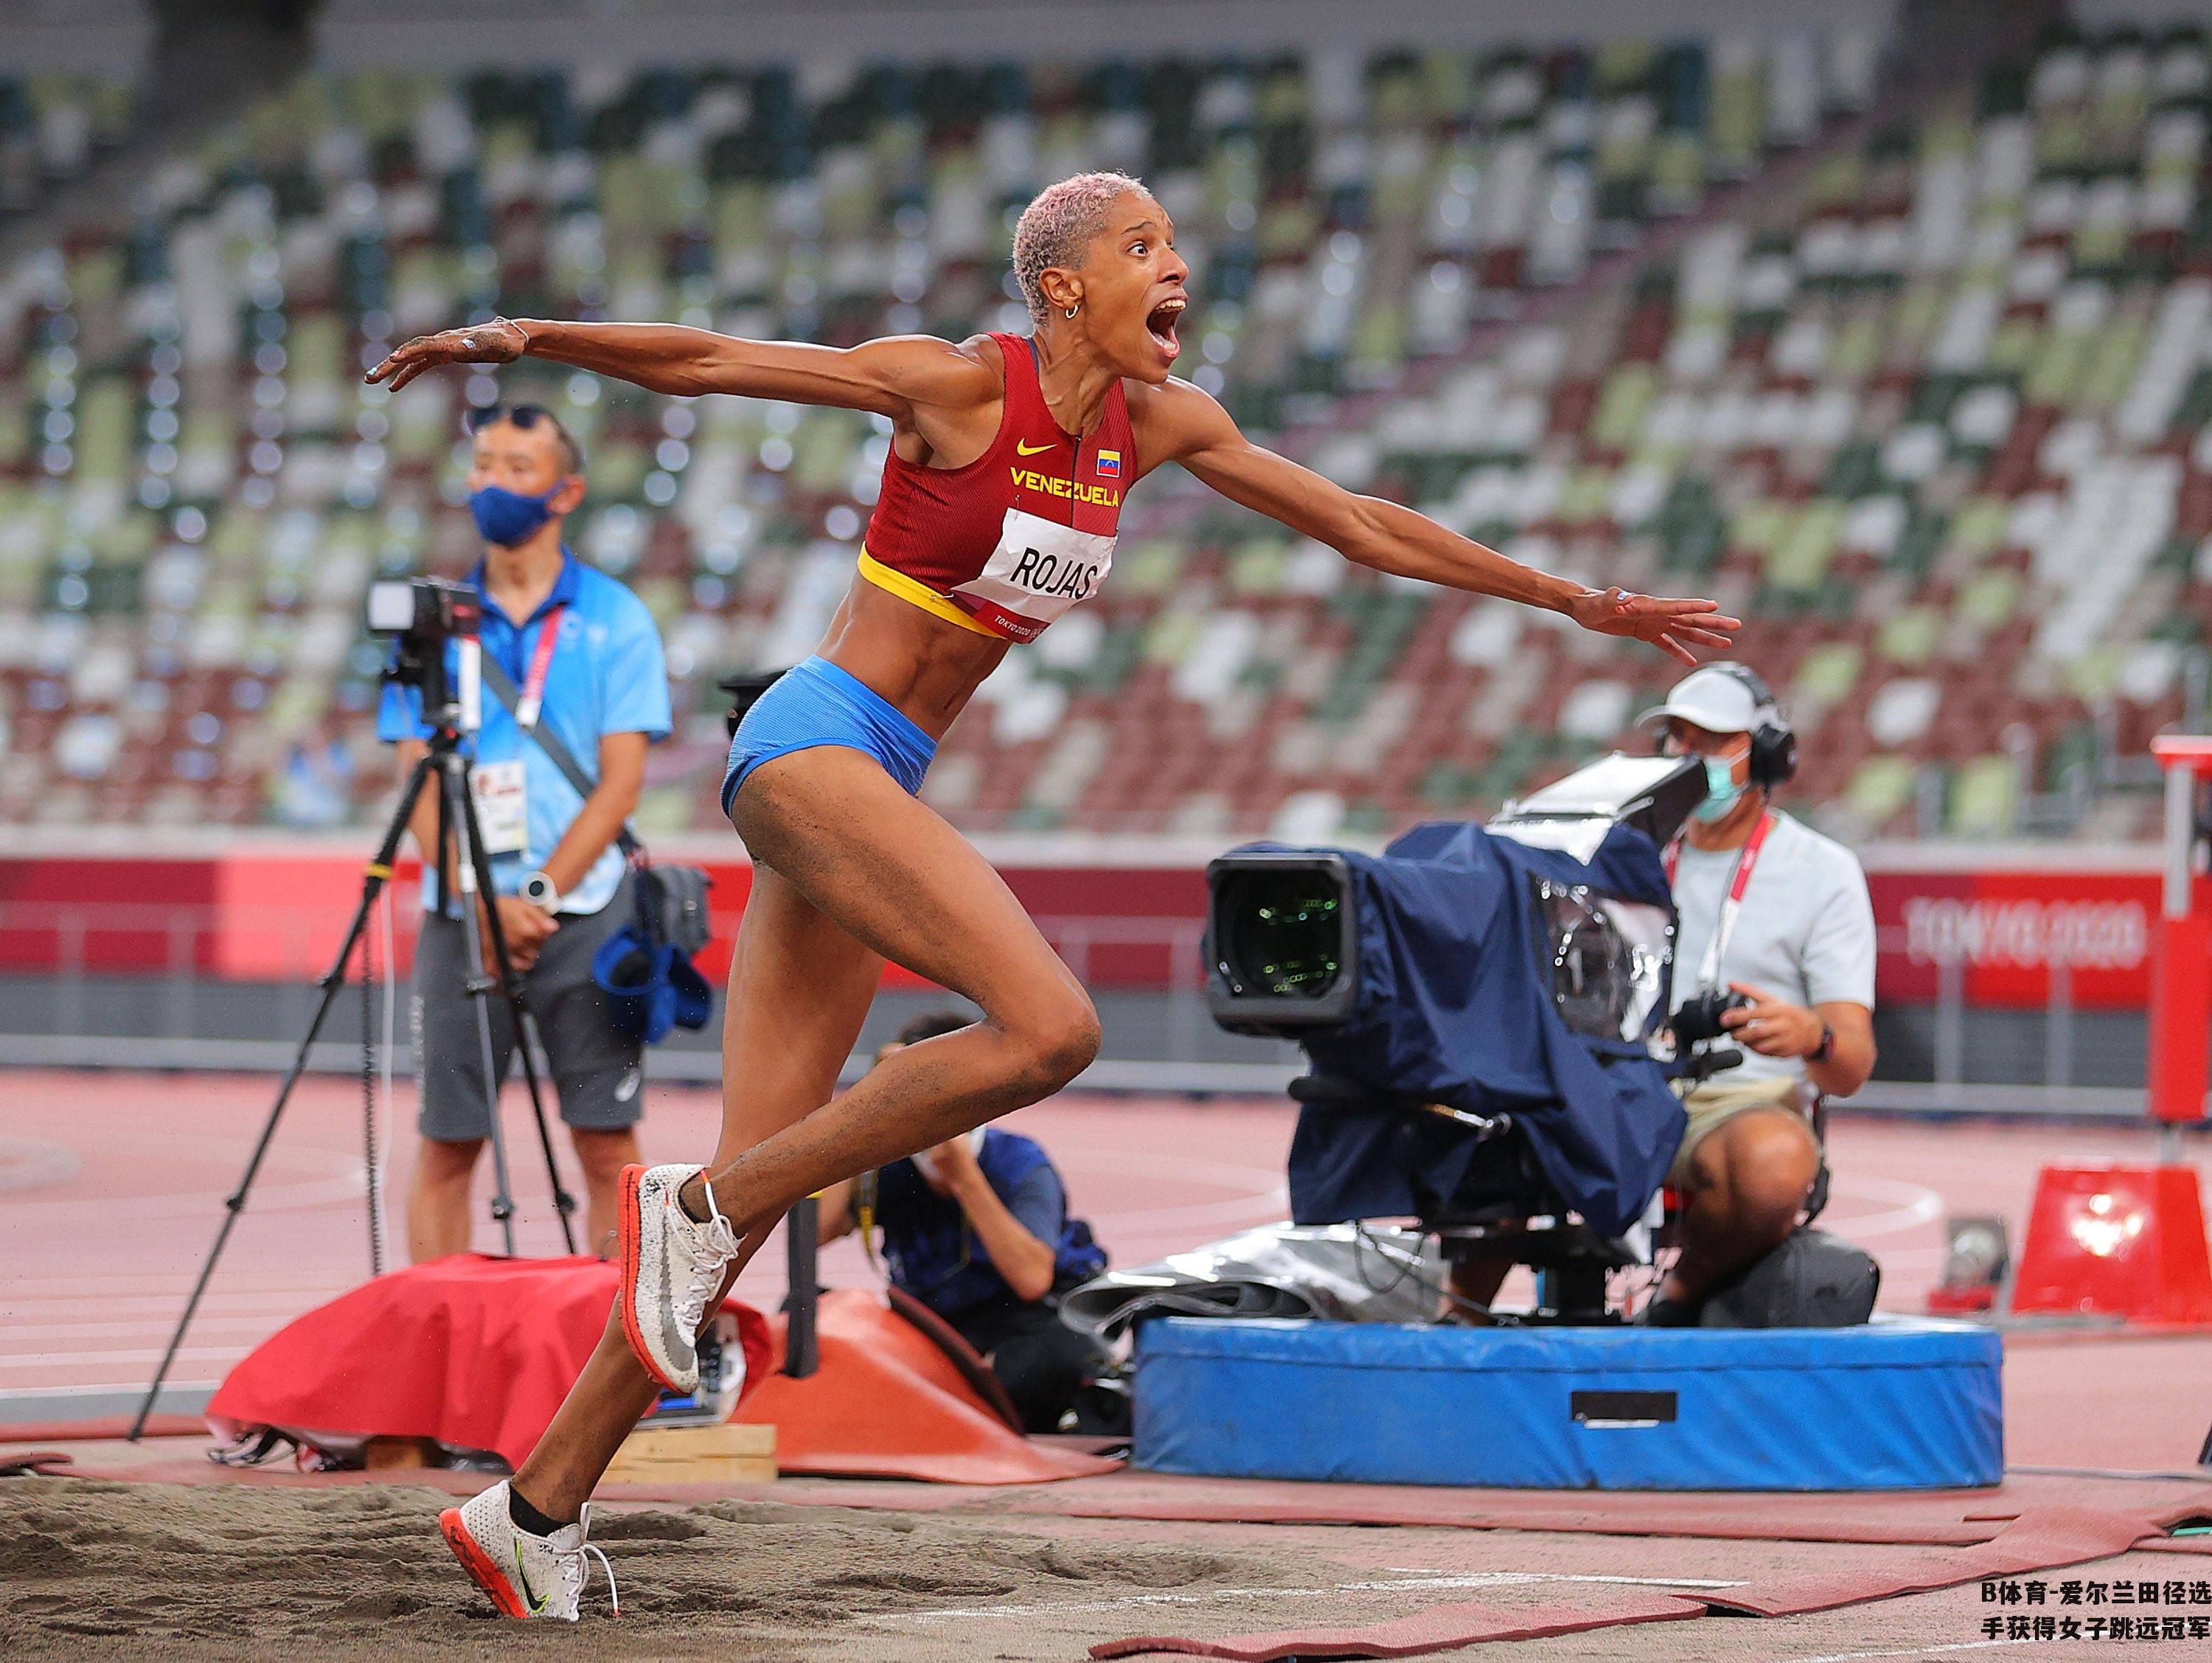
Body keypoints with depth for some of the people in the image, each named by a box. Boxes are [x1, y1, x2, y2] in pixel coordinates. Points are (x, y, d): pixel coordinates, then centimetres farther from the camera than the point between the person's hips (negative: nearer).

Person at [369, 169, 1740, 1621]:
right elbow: (706, 362, -8)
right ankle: (697, 1207, -12)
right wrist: (526, 338, -18)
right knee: (1050, 1027, -23)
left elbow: (1361, 526, 17)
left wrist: (1585, 604, 21)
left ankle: (537, 1506, 7)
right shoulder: (962, 383, -10)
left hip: (867, 788, 7)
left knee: (760, 1183, 3)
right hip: (811, 750, -7)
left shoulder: (1159, 424, 9)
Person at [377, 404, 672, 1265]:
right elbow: (420, 784, 4)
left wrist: (539, 894, -12)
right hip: (460, 916, 2)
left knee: (607, 1144, -3)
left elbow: (620, 781, -2)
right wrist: (484, 902, -11)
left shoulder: (615, 618, 4)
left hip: (585, 912, -2)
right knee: (447, 1144, 2)